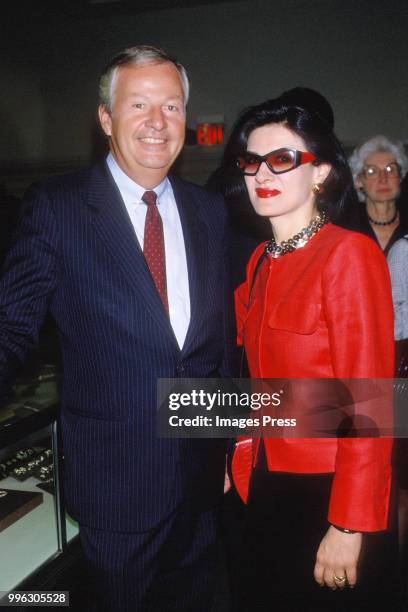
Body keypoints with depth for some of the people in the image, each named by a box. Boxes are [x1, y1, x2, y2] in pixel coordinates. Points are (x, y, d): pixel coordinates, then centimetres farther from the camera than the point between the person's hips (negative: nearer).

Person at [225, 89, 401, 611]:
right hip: (268, 486, 7)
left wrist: (348, 528, -18)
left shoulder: (350, 254, -17)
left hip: (330, 491, -7)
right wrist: (247, 461, 5)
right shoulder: (261, 261, 6)